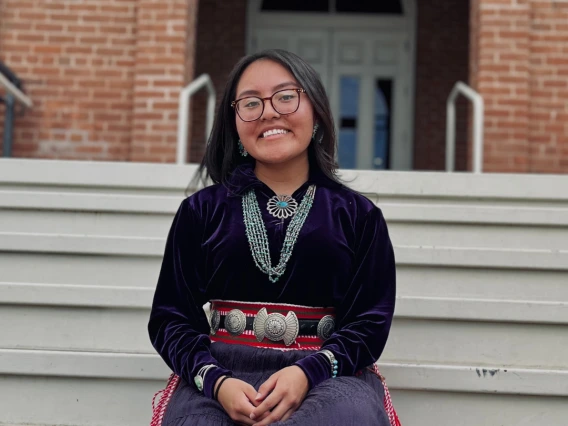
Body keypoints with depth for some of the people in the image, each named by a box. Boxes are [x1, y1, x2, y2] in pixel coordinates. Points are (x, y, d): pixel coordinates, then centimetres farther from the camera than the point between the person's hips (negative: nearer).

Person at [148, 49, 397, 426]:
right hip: (221, 372, 0)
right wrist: (215, 381, -13)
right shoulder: (202, 211, 13)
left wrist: (308, 372, -16)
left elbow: (371, 319, 4)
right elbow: (171, 316, 7)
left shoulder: (359, 215, 12)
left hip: (326, 375, 1)